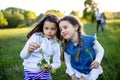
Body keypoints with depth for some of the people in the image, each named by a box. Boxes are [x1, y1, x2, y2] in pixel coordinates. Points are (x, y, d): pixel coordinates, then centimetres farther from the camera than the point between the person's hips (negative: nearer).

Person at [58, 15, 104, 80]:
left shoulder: (90, 40, -26)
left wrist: (97, 61, -27)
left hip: (92, 71, -1)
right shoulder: (66, 46, -17)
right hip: (77, 72, 2)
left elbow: (100, 50, -11)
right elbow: (67, 61, -3)